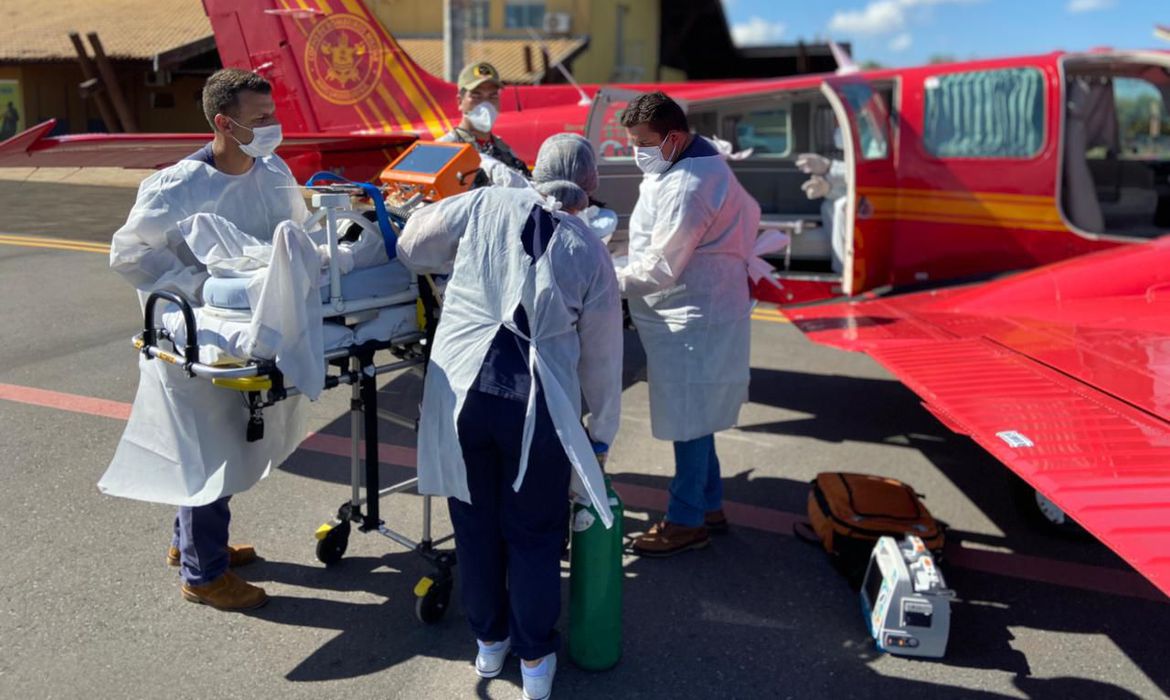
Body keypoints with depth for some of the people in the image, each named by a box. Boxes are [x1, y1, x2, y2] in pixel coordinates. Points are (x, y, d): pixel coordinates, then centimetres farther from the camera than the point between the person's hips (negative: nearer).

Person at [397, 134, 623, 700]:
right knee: (534, 534, 15)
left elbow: (412, 245, 13)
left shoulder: (486, 204, 3)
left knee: (475, 524, 18)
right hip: (537, 403, -1)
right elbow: (601, 355, 7)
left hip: (461, 390, 2)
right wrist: (601, 433, 18)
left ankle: (489, 642, 38)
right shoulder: (590, 252, 4)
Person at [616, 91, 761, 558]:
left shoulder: (686, 187, -21)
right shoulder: (700, 165, 12)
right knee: (692, 418, 18)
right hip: (695, 313, 11)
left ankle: (687, 522, 12)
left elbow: (660, 268, -22)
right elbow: (749, 214, 23)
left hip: (692, 320, -11)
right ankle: (710, 506, 30)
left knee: (688, 420, -1)